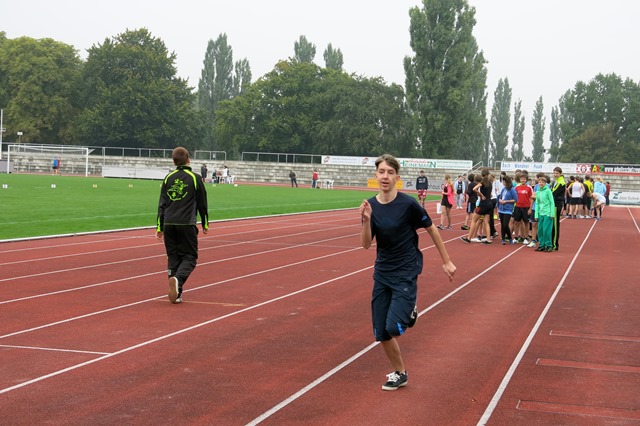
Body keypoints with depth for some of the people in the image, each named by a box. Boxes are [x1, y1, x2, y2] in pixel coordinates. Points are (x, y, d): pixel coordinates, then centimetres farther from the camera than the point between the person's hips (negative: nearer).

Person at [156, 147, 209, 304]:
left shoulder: (168, 178, 9)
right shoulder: (195, 178, 0)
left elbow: (162, 204, 10)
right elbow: (202, 203, 6)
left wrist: (160, 227, 14)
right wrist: (205, 224, 17)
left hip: (169, 224, 3)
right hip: (187, 224, -3)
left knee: (173, 256, 10)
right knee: (189, 256, 4)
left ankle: (176, 293, 5)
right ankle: (177, 279, -24)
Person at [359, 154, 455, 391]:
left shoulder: (408, 204, -15)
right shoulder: (371, 205, -3)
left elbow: (432, 230, -3)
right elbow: (366, 244, -6)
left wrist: (446, 261, 2)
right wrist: (366, 220, -23)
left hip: (406, 273, -4)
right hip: (382, 273, 5)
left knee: (393, 327, -18)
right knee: (381, 333, 5)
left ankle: (409, 311, 17)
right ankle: (399, 374, 28)